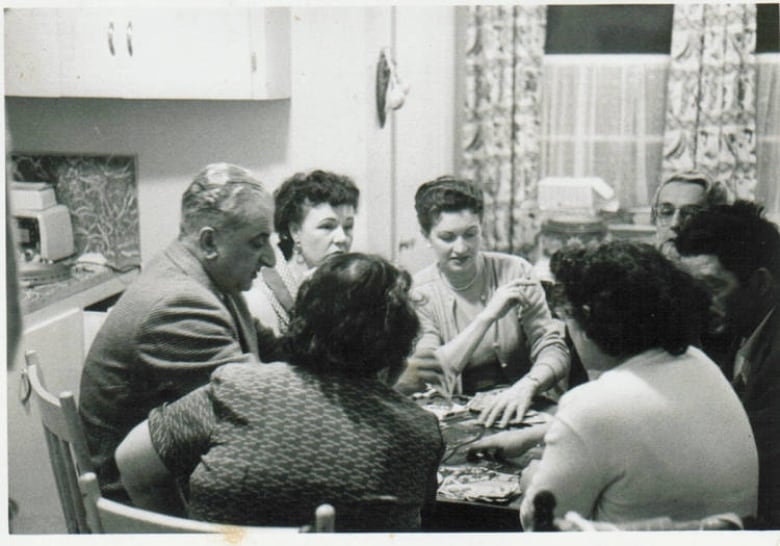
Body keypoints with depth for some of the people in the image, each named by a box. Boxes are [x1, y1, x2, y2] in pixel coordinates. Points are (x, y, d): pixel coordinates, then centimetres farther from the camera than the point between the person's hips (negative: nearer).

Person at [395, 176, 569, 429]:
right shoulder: (417, 293, 0)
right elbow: (426, 376, -12)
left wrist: (527, 385, -28)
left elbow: (553, 349, -6)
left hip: (514, 410, -1)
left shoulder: (515, 272, 2)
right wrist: (488, 316, -18)